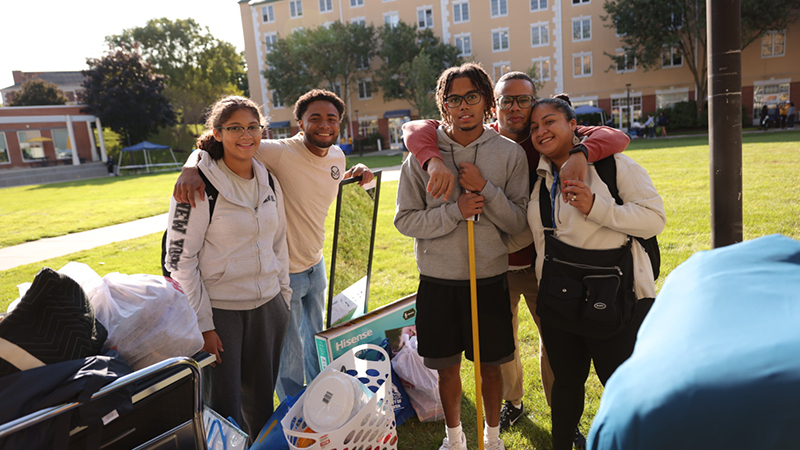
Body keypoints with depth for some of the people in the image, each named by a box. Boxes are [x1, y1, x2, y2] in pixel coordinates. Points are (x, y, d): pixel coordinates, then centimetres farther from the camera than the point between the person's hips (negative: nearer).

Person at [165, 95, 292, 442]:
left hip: (268, 306, 5)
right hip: (220, 310, -5)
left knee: (261, 401, 17)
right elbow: (179, 257, -12)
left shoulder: (269, 182, 5)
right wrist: (202, 324, -13)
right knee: (225, 407, 3)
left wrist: (284, 297, 13)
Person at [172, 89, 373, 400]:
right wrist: (191, 168, -43)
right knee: (288, 353, 11)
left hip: (315, 264, 8)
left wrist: (354, 175, 1)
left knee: (315, 336, 28)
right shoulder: (282, 152, -24)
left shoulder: (337, 156, -1)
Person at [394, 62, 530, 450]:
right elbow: (405, 219, -6)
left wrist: (485, 189, -18)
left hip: (490, 277, 0)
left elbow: (518, 222, -4)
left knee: (490, 366, 14)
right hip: (438, 278, 0)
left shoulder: (509, 153, -2)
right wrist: (455, 210, -18)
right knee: (447, 367, 14)